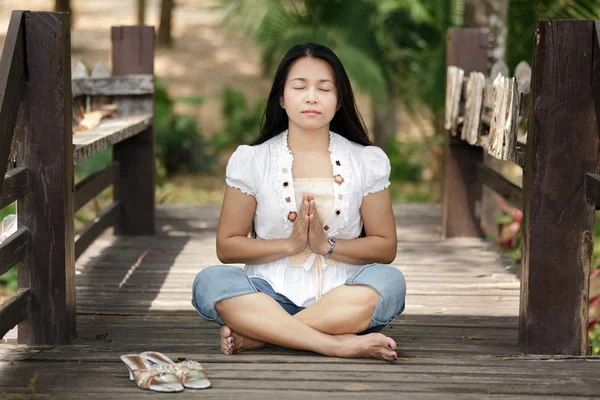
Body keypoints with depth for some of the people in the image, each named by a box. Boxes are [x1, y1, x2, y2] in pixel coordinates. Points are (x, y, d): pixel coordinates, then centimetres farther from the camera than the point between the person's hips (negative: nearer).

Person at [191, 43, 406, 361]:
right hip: (270, 296, 0)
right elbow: (226, 246, 4)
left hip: (342, 300, 1)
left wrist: (328, 245, -11)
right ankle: (338, 344, -37)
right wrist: (289, 244, -11)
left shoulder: (367, 162, 7)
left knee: (388, 281, -32)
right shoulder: (251, 160, 5)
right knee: (210, 281, -30)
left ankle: (254, 334, -30)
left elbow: (385, 247, 6)